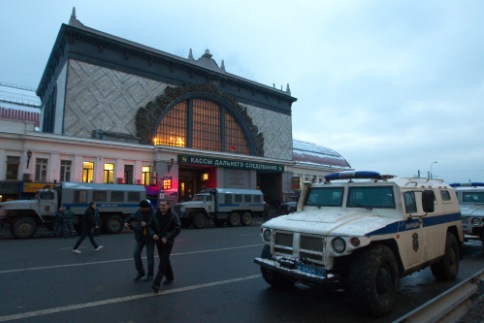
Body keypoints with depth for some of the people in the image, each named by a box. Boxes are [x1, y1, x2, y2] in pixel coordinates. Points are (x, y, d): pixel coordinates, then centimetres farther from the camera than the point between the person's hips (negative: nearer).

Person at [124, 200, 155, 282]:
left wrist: (146, 224, -35)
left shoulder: (154, 214, -19)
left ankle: (150, 275, 24)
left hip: (150, 238, -5)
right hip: (140, 237, 5)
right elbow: (131, 217, 15)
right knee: (136, 254, 1)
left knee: (150, 257, 6)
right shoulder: (139, 212, -2)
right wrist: (126, 222, -4)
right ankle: (140, 272, 23)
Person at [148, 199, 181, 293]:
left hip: (168, 242, -5)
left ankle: (156, 284, -10)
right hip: (158, 242, 5)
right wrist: (153, 234, -12)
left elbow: (178, 228, -17)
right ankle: (169, 277, 35)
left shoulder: (173, 216, -13)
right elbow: (150, 226, 8)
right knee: (165, 260, 17)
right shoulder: (156, 215, 2)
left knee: (163, 262, -9)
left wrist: (167, 238, -22)